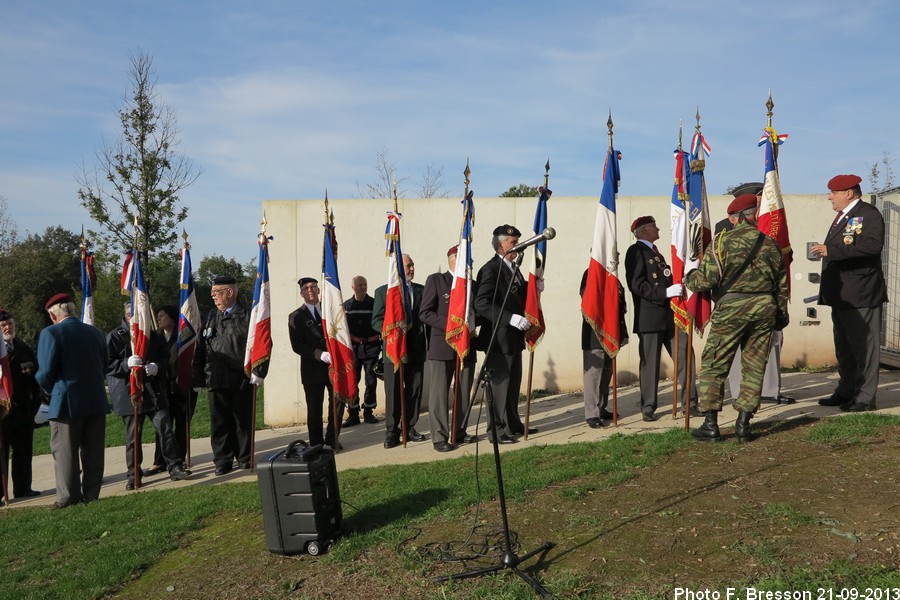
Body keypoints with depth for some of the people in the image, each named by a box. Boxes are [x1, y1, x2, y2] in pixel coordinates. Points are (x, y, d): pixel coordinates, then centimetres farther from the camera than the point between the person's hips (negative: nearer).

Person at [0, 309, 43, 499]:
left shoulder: (24, 349, 10)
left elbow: (35, 376, 11)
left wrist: (34, 403, 3)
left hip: (24, 410, 5)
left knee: (23, 452, 11)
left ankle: (22, 488, 20)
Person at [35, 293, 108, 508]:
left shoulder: (51, 333, -10)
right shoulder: (95, 332, 7)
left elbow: (45, 372, -13)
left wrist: (52, 391, 6)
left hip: (66, 402, -5)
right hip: (96, 400, 5)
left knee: (65, 451, 5)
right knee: (93, 450, 10)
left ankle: (68, 497, 7)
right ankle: (91, 494, 16)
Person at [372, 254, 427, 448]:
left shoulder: (421, 291, 10)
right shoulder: (383, 292, 3)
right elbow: (376, 321, -1)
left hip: (416, 350, 3)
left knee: (415, 392, 7)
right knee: (393, 394, 0)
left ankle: (410, 428, 20)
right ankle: (392, 432, 9)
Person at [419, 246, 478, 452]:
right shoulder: (436, 280, 0)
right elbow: (425, 313, -7)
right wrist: (449, 326, -17)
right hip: (442, 346, -5)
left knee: (464, 392, 8)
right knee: (439, 393, -4)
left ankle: (460, 432, 19)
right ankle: (440, 437, 0)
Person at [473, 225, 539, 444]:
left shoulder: (513, 269, 14)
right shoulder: (491, 269, -15)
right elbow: (481, 303, -23)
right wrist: (511, 318, -29)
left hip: (514, 337, 9)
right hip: (499, 338, -9)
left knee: (513, 383, 17)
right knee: (499, 383, -3)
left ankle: (513, 423, 29)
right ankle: (496, 430, 7)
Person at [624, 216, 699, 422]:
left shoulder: (654, 252, 22)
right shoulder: (636, 251, -6)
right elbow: (637, 285, -17)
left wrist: (677, 286, 14)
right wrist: (665, 292, -23)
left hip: (670, 314, 8)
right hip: (650, 317, -8)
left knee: (685, 356, 4)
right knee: (650, 363, 0)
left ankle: (689, 403, 12)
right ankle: (648, 408, 11)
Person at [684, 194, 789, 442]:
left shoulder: (722, 242, -6)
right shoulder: (769, 244, 8)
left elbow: (705, 281, -11)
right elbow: (781, 285, 14)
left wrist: (690, 273, 10)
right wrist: (781, 315, 26)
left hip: (730, 310, -4)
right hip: (764, 310, 4)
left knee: (714, 366, 5)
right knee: (754, 369, 10)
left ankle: (710, 424, 4)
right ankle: (743, 424, 12)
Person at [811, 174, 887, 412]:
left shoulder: (869, 214, -10)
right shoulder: (842, 216, 20)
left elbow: (873, 244, -27)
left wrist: (831, 250, -28)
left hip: (861, 295, -10)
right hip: (841, 295, 10)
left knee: (863, 346, -4)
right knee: (844, 346, 16)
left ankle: (865, 397, 2)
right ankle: (846, 392, 26)